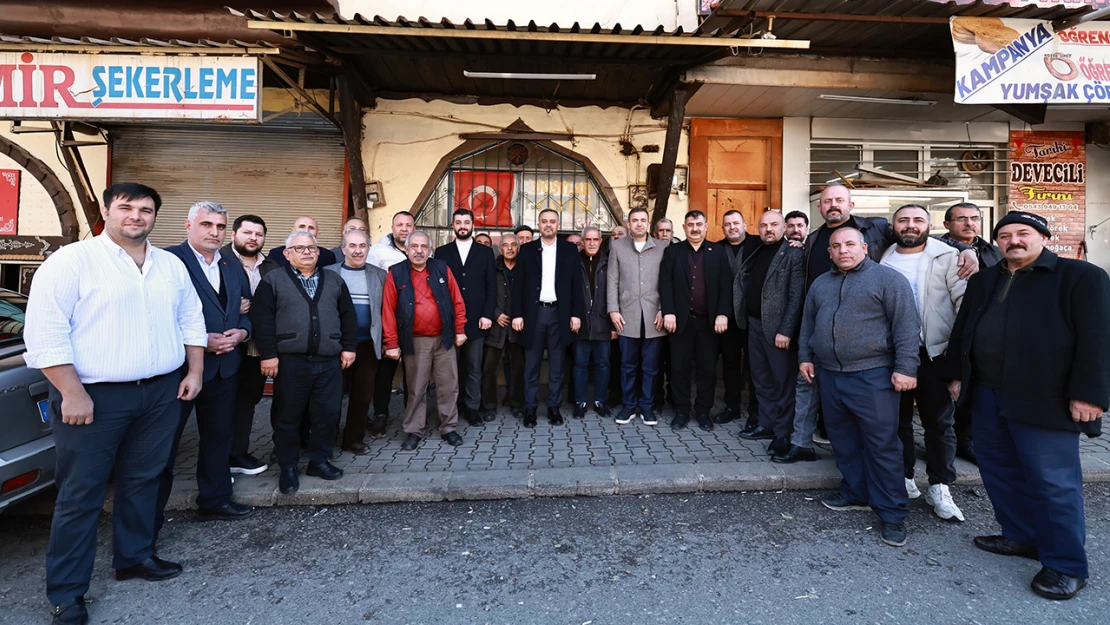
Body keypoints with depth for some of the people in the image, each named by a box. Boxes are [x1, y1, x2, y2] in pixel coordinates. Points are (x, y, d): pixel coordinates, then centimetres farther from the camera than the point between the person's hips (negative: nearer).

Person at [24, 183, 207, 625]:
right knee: (81, 492, 4)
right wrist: (72, 392, -16)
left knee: (142, 481, 16)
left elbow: (191, 320, 15)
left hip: (162, 393, 5)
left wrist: (195, 371, 8)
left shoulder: (171, 266, 10)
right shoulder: (71, 262, -8)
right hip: (95, 397, -5)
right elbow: (45, 333, -12)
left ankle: (135, 556, 33)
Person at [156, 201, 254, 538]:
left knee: (220, 435, 16)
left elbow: (247, 311, 14)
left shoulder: (233, 268, 12)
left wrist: (241, 332, -7)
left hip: (225, 367, 7)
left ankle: (215, 498, 33)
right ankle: (151, 515, 19)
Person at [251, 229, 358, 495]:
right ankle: (288, 468, 21)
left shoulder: (334, 280, 13)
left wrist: (349, 347, 5)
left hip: (330, 361, 3)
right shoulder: (273, 280, 3)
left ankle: (319, 460, 24)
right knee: (288, 416, 7)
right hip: (290, 361, -2)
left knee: (328, 414, 7)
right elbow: (262, 319, -4)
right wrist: (268, 354, -10)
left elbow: (348, 315, 12)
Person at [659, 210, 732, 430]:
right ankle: (681, 411, 17)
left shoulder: (718, 252, 7)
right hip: (681, 320, 0)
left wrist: (722, 314, -9)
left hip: (709, 321, 0)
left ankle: (703, 411, 19)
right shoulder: (672, 251, 6)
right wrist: (668, 312, -13)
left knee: (707, 368, 6)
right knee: (680, 368, 5)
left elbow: (725, 285, 1)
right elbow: (665, 284, -2)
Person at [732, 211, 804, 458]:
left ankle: (783, 433, 10)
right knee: (761, 379, 14)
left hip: (778, 327, -7)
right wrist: (745, 319, 4)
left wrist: (786, 331, -19)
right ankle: (766, 424, 25)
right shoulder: (756, 252, 14)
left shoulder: (793, 254, -8)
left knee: (783, 381, 2)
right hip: (754, 324, 7)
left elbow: (796, 296, -14)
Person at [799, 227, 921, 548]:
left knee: (882, 445, -1)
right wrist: (805, 356, 14)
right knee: (843, 440, 14)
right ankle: (855, 493, 30)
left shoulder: (888, 279, -5)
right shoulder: (820, 284, 15)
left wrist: (905, 368, -15)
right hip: (830, 376, 6)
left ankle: (892, 513, 9)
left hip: (872, 376, -6)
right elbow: (808, 323, 20)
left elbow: (906, 325, -10)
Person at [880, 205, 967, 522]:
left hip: (934, 352, -3)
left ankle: (939, 488, 16)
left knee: (939, 422, 5)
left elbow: (964, 299, -8)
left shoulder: (947, 257, -1)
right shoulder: (883, 260, 8)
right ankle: (904, 479, 26)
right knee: (898, 419, 12)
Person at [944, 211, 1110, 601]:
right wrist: (956, 374, 14)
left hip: (1044, 399, -6)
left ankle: (1066, 565, 13)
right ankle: (1021, 536, 31)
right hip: (986, 394, 7)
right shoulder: (982, 281, 15)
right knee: (998, 470, 14)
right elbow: (962, 329, 19)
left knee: (1054, 482, 0)